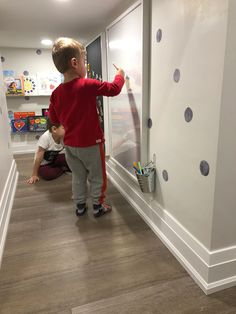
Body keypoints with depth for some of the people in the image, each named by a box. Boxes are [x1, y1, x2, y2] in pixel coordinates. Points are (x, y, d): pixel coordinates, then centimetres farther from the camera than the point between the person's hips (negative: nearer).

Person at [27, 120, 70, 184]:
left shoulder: (64, 136, -20)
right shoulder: (45, 137, -33)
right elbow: (39, 158, -27)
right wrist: (34, 175, -21)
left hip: (55, 159, 3)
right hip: (43, 164, -3)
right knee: (47, 175, -32)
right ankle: (63, 169, -7)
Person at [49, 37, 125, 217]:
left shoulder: (56, 92, -1)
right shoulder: (88, 85, -18)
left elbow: (54, 118, 7)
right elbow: (114, 89, -10)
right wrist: (120, 74, 7)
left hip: (70, 144, 6)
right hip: (90, 143, -5)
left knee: (78, 177, 20)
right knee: (97, 177, 13)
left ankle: (80, 206, 32)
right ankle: (98, 206, 26)